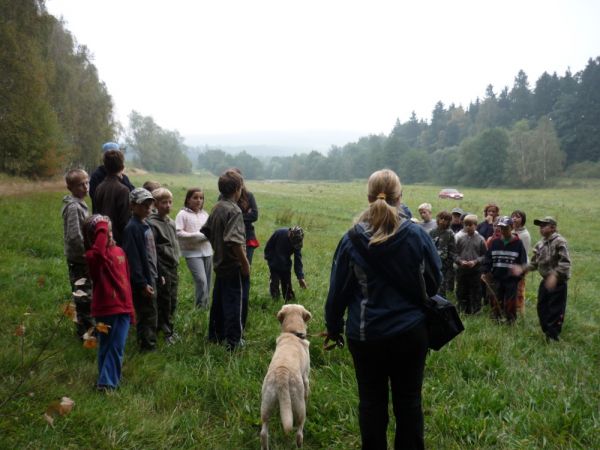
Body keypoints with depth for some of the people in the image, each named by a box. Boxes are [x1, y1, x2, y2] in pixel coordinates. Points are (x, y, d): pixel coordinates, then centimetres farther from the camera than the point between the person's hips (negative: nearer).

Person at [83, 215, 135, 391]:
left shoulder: (119, 251, 6)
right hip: (105, 309, -5)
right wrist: (102, 228, -30)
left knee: (118, 347, 5)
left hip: (123, 308, 5)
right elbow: (99, 252, -41)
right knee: (106, 346, 10)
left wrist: (131, 307, 15)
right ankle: (106, 381, 26)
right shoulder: (93, 256, -12)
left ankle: (108, 381, 14)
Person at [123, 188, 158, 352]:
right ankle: (148, 347, 9)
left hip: (150, 277, 9)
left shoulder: (145, 225, 10)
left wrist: (155, 275, 17)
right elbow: (133, 258, -21)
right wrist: (142, 283, -21)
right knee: (148, 315, -2)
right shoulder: (132, 228, -17)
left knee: (150, 314, 16)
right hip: (143, 280, -9)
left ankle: (147, 345, 27)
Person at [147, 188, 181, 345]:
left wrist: (176, 262, 16)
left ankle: (168, 330, 28)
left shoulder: (171, 222, 12)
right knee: (164, 302, 1)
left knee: (172, 302, 14)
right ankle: (166, 332, 13)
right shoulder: (152, 224, -13)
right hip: (162, 270, -8)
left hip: (173, 269, 8)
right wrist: (158, 274, -17)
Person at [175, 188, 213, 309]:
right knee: (201, 281, -15)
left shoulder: (204, 214, 12)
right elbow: (178, 233, -13)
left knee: (207, 282, 9)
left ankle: (205, 306, 22)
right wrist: (197, 235, -17)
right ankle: (200, 308, -4)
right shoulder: (183, 214, -5)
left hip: (207, 251, 6)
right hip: (192, 253, -6)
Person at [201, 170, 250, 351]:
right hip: (234, 266, -9)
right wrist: (245, 263, -19)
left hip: (219, 263, 9)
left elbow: (206, 231, 15)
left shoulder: (217, 208, 6)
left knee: (219, 300, 19)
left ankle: (216, 335, 31)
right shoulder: (234, 210, -20)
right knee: (236, 302, 1)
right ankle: (233, 341, 7)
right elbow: (234, 241, -27)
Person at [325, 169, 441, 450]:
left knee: (371, 400, 14)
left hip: (366, 334, 0)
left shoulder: (351, 240, -10)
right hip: (411, 331, 1)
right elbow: (435, 280, 4)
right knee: (408, 400, 14)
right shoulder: (417, 235, -9)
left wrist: (333, 328, 11)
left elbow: (337, 290, -3)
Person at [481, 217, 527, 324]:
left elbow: (523, 261, 0)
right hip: (496, 278, 3)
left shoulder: (518, 243, -2)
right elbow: (487, 258, 7)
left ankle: (510, 321, 15)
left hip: (511, 279, -3)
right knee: (495, 300, 7)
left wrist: (519, 273, -8)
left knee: (510, 302, 4)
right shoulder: (494, 242, 6)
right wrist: (484, 272, -4)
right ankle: (495, 318, 20)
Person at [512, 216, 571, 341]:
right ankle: (547, 331, 29)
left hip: (558, 282, -8)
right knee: (542, 308, 14)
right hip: (545, 281, 8)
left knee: (555, 310, -3)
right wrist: (522, 269, -1)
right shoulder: (540, 244, 8)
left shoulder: (559, 242, -16)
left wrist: (555, 275, -35)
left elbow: (565, 263, -25)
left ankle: (553, 336, 7)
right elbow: (534, 263, 14)